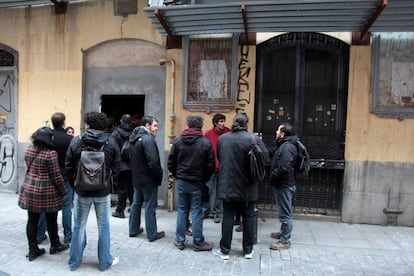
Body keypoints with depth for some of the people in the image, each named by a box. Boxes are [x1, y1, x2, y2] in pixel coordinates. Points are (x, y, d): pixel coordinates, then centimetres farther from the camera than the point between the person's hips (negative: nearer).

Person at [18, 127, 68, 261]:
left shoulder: (28, 151, 3)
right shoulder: (50, 153, -18)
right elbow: (56, 176, -15)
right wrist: (63, 191, -5)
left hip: (29, 191, 6)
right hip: (47, 193, -6)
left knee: (32, 221, 12)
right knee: (51, 220, 11)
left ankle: (32, 250, 21)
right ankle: (55, 246, 27)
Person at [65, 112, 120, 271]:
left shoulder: (76, 141, -9)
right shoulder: (111, 141, -9)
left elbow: (68, 168, -4)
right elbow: (116, 168, -6)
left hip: (82, 192, 1)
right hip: (103, 192, 0)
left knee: (79, 227, 16)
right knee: (103, 227, 12)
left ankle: (74, 261, 31)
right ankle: (105, 262, 25)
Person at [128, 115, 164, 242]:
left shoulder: (134, 138, 8)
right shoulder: (148, 139, -21)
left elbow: (131, 157, 14)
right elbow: (153, 161, -26)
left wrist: (136, 172, 15)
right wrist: (159, 174, -12)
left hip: (136, 178, 9)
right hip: (148, 179, -9)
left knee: (136, 203, 19)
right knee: (150, 207, 2)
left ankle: (133, 230, 31)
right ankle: (152, 234, 13)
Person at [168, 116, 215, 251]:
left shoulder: (178, 141, 1)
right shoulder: (206, 143, -8)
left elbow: (171, 162, 3)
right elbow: (210, 165, -7)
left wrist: (177, 176, 13)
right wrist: (204, 180, 6)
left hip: (181, 182, 3)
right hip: (197, 183, -2)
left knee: (182, 210, 13)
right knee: (196, 212, 5)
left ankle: (180, 241, 21)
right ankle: (198, 243, 15)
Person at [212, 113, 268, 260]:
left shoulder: (222, 138, -3)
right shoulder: (254, 139, -12)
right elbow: (265, 156, -8)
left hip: (227, 186, 2)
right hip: (247, 187, -1)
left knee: (228, 217, 10)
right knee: (248, 217, 13)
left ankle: (224, 250, 19)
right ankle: (248, 250, 25)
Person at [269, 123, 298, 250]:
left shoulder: (287, 147, -21)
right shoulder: (284, 145, 13)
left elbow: (284, 168, -29)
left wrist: (272, 177, -16)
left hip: (284, 185, -11)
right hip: (283, 184, 11)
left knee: (285, 213, -1)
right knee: (284, 211, 22)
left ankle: (285, 241, 8)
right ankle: (283, 232, 37)